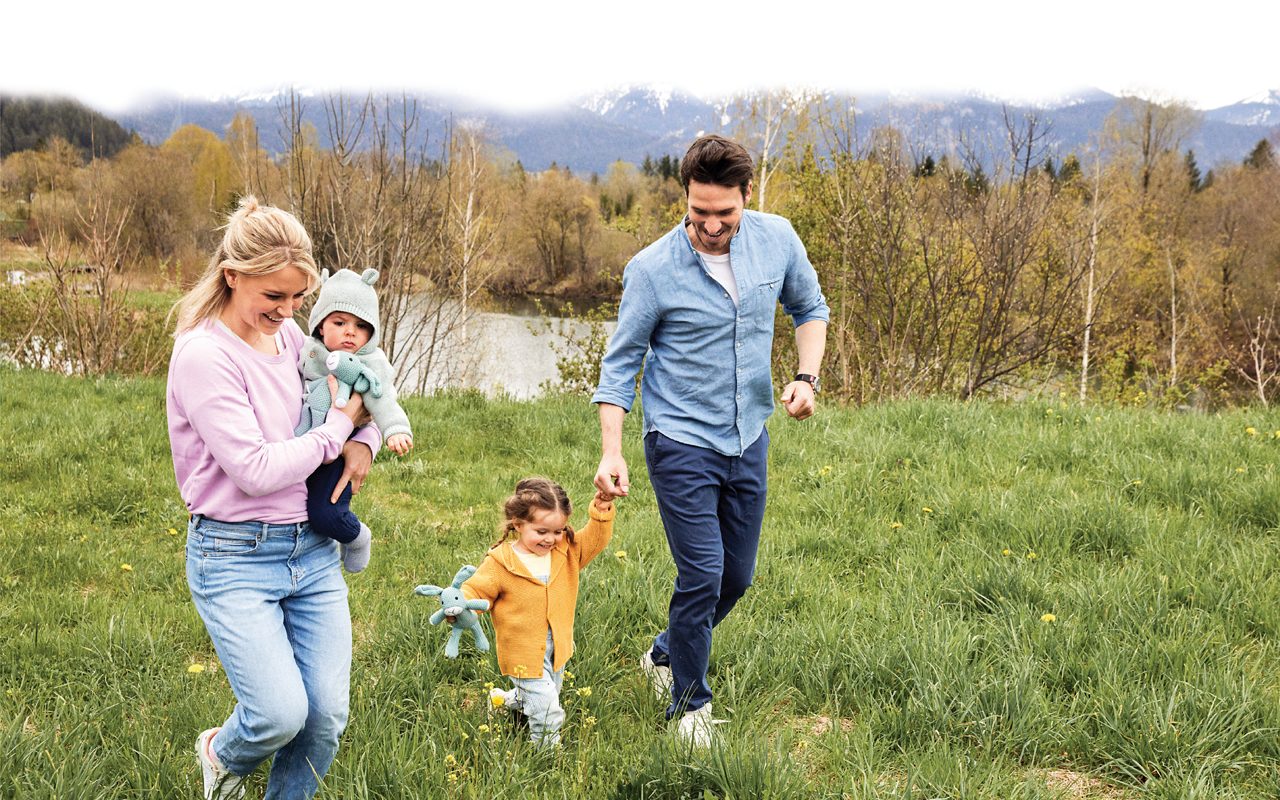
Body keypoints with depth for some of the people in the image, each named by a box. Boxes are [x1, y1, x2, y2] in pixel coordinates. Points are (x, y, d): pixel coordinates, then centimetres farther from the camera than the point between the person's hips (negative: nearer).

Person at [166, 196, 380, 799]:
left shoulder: (289, 336, 6)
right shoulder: (203, 355, -15)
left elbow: (366, 394, 21)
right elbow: (257, 469, -20)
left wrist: (364, 442, 0)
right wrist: (338, 426, -9)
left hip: (312, 550, 6)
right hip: (235, 557, -6)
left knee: (328, 715, 0)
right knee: (281, 714, -15)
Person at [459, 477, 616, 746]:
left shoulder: (567, 550, -4)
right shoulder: (500, 563, -17)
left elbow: (596, 539, -6)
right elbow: (477, 591, -13)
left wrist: (602, 510, -23)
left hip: (557, 648, 6)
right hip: (525, 652, -6)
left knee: (543, 699, 28)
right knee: (547, 714, -11)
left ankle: (509, 700, 56)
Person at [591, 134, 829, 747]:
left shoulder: (777, 240, -4)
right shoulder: (651, 269, -15)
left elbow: (810, 308, 12)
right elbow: (620, 363, -7)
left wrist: (806, 377, -5)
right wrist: (611, 452, -16)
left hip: (748, 439, 5)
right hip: (681, 443, -5)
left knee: (737, 575, 14)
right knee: (702, 575, -9)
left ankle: (666, 655, 41)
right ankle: (689, 704, 13)